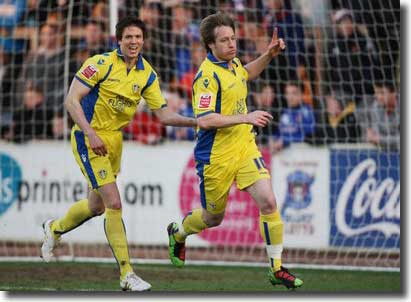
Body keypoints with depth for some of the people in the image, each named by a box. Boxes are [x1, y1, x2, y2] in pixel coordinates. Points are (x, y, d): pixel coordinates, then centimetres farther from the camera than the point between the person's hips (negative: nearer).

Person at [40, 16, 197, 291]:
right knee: (114, 203, -15)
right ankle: (127, 275, -11)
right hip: (89, 138, -7)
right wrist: (91, 134, -26)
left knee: (97, 205, 19)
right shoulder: (101, 63, -17)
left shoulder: (147, 75, 1)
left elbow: (164, 114, 3)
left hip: (114, 139, 7)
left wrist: (196, 121, -13)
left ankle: (55, 228, 50)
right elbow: (72, 100, -17)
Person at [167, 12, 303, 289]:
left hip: (244, 148, 6)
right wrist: (246, 118, -30)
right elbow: (205, 120, -28)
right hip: (216, 157, -6)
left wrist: (268, 55, 16)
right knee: (214, 218, 12)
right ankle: (178, 233, 45)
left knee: (268, 202, -11)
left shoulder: (233, 63, 5)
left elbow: (247, 74, 32)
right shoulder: (208, 75, -20)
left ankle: (277, 269, -3)